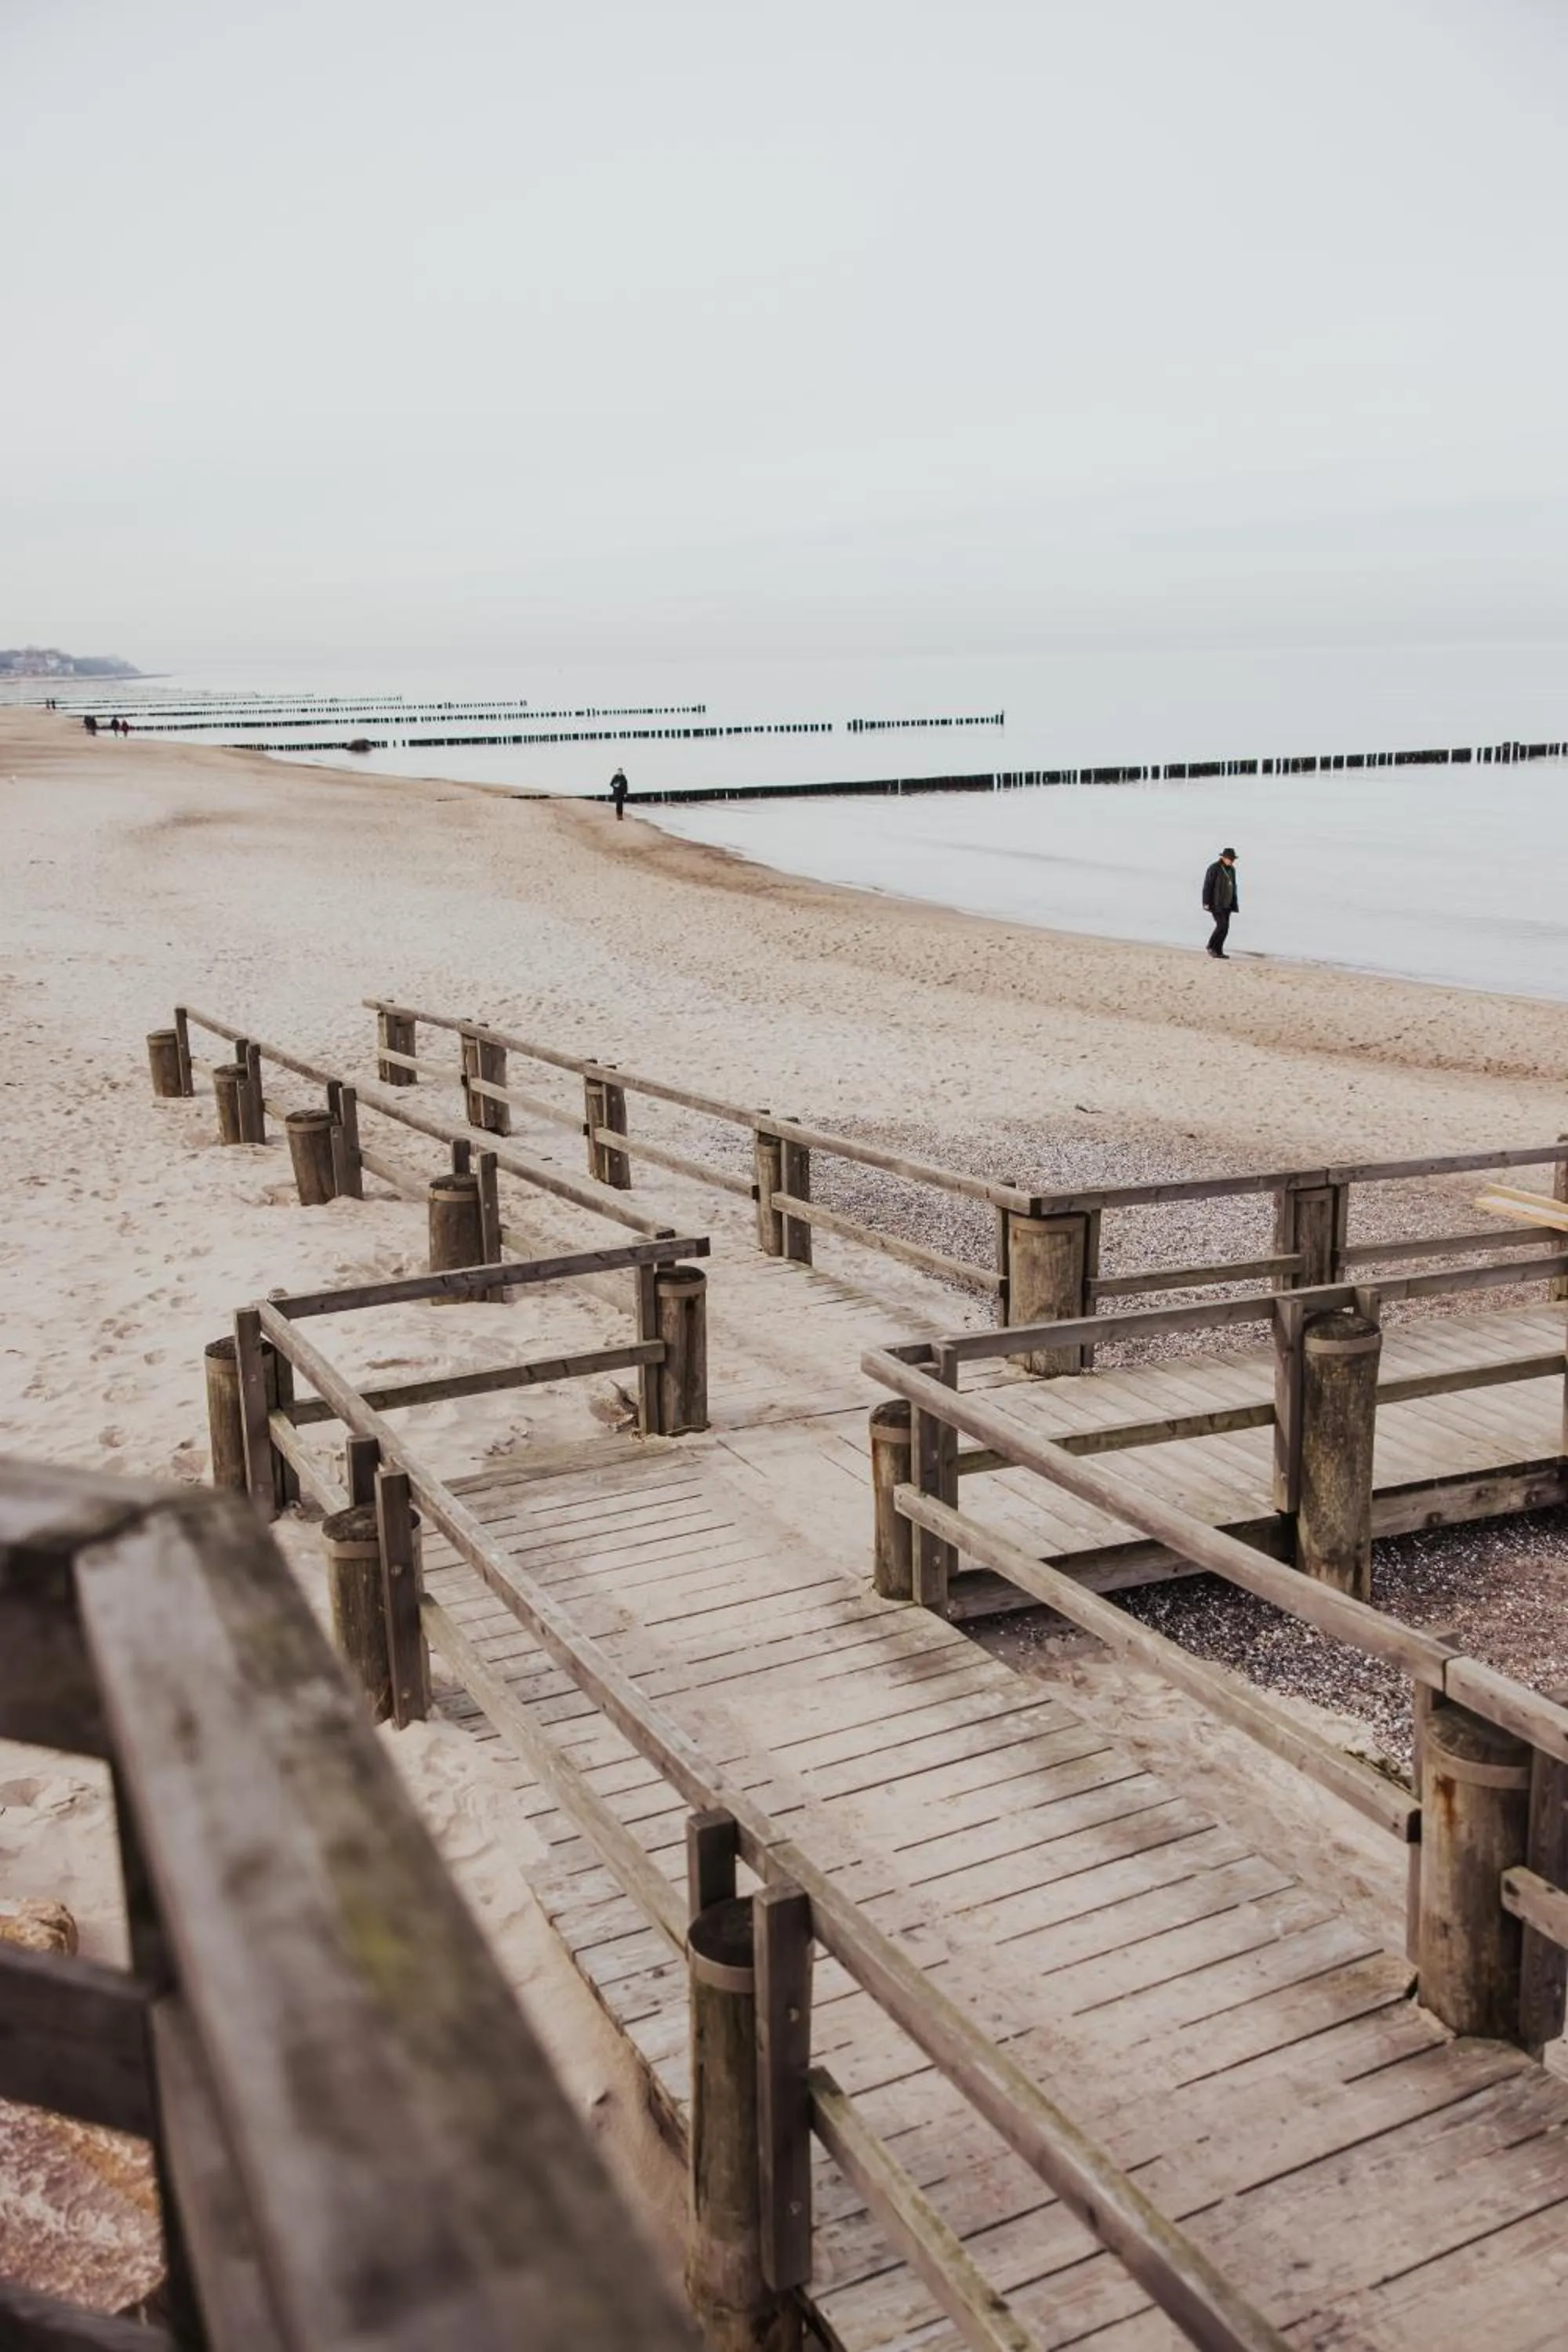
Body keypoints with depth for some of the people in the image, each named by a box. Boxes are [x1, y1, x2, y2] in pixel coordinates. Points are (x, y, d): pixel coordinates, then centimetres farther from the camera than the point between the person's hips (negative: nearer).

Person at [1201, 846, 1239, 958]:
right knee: (1222, 925, -15)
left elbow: (1233, 887, 16)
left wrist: (1234, 904, 15)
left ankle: (1218, 951, 8)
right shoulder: (1214, 868, -13)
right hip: (1216, 903, -8)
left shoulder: (1231, 869, 10)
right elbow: (1207, 886, -15)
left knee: (1225, 927, 3)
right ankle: (1211, 946, 1)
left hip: (1226, 903, 8)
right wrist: (1206, 903, -19)